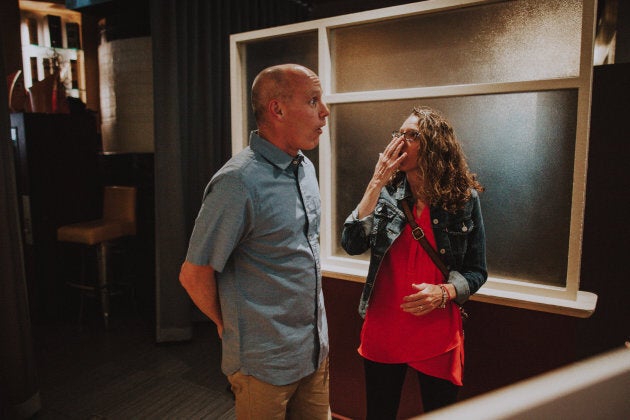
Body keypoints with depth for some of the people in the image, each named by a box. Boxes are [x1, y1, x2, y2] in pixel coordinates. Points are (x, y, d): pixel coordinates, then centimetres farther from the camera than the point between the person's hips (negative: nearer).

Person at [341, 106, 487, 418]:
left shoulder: (464, 199, -7)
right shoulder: (387, 193, -3)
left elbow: (476, 272, -1)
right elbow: (352, 245, -16)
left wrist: (443, 292, -21)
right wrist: (376, 183, -19)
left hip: (437, 338, -1)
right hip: (383, 333, 2)